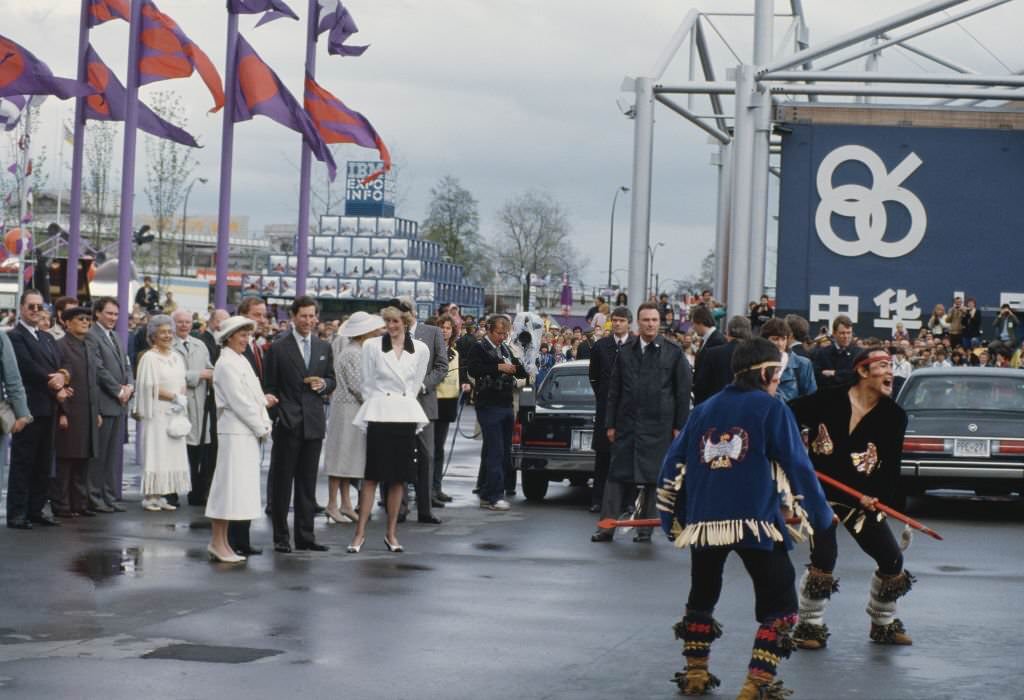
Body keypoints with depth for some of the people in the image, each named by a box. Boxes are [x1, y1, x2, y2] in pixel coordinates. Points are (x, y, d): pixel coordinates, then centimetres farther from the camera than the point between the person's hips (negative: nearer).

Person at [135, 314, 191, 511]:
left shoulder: (177, 357, 14)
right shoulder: (149, 358, -7)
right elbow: (149, 387, -11)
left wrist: (181, 398, -3)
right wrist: (174, 397, -13)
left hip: (174, 413, 7)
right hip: (157, 413, -7)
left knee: (172, 455, 5)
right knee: (155, 453, -6)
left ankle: (161, 496, 9)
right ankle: (149, 497, -2)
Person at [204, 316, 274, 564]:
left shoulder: (241, 362, 18)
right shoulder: (226, 364, -11)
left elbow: (256, 397, 17)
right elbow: (239, 401, -15)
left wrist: (265, 425, 5)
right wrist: (261, 429, -10)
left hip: (249, 432, 9)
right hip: (235, 431, -9)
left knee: (237, 487, 10)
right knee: (229, 485, -7)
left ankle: (220, 543, 13)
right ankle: (217, 542, -2)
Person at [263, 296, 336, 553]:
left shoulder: (324, 348, 11)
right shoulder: (278, 348, -3)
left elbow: (331, 380, 17)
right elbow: (269, 387, -2)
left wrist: (324, 384, -6)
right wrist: (276, 414, -9)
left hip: (313, 423, 4)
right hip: (287, 423, -4)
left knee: (308, 483, 8)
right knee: (282, 482, 2)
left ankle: (305, 536, 14)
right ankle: (281, 537, 8)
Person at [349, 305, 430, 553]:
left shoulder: (420, 349, 3)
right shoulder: (372, 346, -2)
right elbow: (366, 383, 4)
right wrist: (376, 408, 6)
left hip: (406, 417, 2)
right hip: (379, 416, -2)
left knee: (398, 477, 6)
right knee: (372, 475, -4)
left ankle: (391, 533, 13)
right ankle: (360, 532, 0)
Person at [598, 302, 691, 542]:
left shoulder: (673, 353, 0)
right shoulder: (625, 352, 8)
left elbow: (684, 392, 0)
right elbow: (614, 390, 10)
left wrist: (679, 426, -4)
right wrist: (610, 423, 6)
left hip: (658, 425, -2)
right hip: (627, 423, 2)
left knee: (653, 477, 2)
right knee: (617, 474, 1)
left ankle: (645, 527, 10)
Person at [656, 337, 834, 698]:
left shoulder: (704, 409, 17)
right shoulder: (771, 408, 3)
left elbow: (673, 466, 17)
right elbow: (795, 465, -1)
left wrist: (672, 517, 25)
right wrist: (819, 513, 8)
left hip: (703, 521, 5)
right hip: (755, 522, -5)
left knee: (702, 597, 24)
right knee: (779, 604, 2)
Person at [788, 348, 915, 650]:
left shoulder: (894, 416, -4)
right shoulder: (829, 400, -13)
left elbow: (891, 466, -6)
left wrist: (875, 498, -20)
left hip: (861, 499, 4)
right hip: (819, 492, -4)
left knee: (892, 559, 1)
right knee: (824, 558, -18)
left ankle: (883, 624, 24)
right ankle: (810, 625, 2)